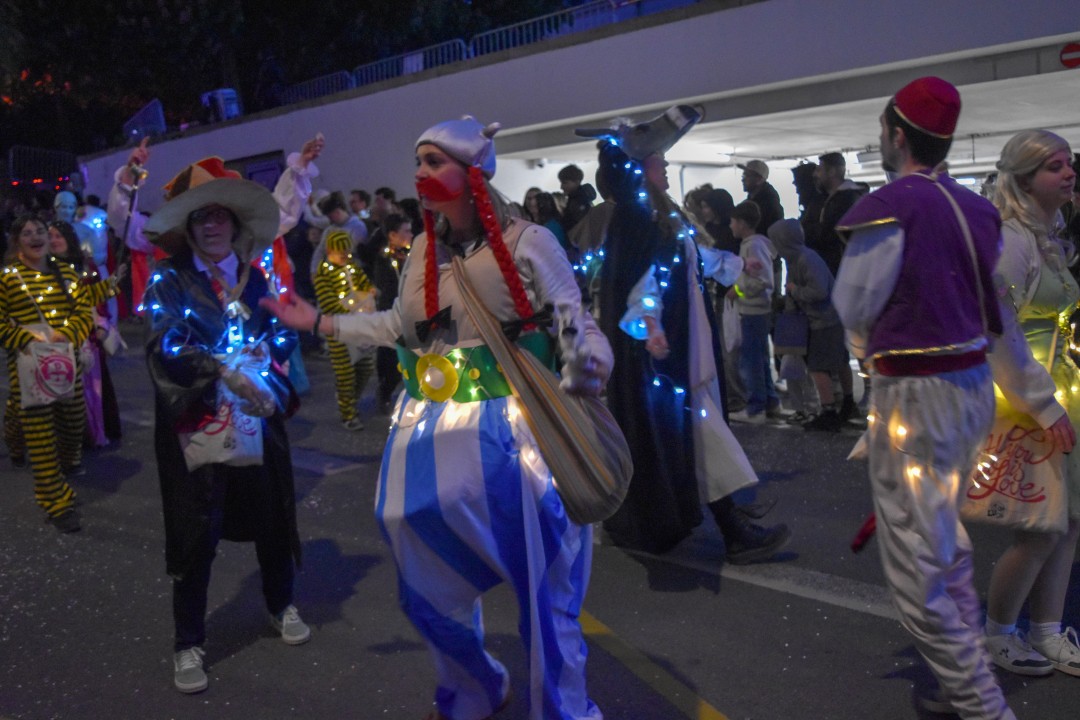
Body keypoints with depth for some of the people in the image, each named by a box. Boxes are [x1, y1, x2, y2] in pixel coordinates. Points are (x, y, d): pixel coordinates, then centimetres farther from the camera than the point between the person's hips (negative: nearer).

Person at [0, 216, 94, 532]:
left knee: (73, 419, 17)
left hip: (65, 361, 4)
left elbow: (85, 311, 4)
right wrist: (27, 341, -19)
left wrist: (65, 336, -14)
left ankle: (69, 460, 52)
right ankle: (57, 503, 1)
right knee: (40, 433, -4)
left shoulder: (66, 272, 9)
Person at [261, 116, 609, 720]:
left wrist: (589, 365, -32)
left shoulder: (527, 241, -9)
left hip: (511, 429, -6)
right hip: (432, 430, 6)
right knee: (430, 587, 18)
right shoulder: (423, 250, 9)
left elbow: (578, 322, -10)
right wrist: (320, 322, 24)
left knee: (544, 587, 2)